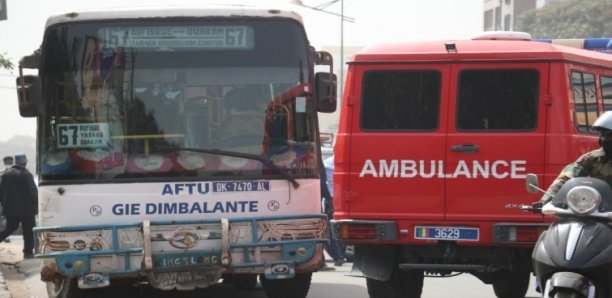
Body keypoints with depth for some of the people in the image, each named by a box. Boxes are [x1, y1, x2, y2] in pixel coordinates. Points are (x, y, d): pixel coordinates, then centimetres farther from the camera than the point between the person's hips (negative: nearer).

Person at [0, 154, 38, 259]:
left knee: (10, 228, 18)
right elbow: (33, 192, -14)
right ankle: (28, 252, 4)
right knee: (28, 231, 4)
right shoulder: (26, 175, -13)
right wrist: (36, 205, -3)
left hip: (10, 208, 6)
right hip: (26, 208, -6)